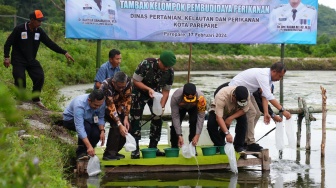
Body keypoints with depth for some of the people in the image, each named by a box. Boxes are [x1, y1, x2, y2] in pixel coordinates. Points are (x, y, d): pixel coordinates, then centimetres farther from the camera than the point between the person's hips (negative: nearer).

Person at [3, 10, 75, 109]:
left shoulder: (39, 31, 0)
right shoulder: (19, 29, -13)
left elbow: (50, 43, -2)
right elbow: (8, 43, -8)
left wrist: (64, 53, -9)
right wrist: (6, 57, -16)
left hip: (31, 60, 4)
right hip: (18, 61, -4)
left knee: (40, 77, -8)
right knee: (20, 80, -14)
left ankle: (36, 99, 10)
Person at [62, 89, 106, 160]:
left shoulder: (101, 102, -23)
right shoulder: (79, 105, -40)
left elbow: (100, 118, -12)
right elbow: (79, 127, -45)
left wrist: (102, 131, -31)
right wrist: (89, 146, -51)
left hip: (87, 120, 5)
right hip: (70, 119, -5)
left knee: (97, 133, -23)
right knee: (86, 127, -35)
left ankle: (87, 152, 3)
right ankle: (81, 152, -19)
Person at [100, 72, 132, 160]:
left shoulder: (127, 82, -24)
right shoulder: (106, 86, -38)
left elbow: (127, 100, -15)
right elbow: (111, 107, -39)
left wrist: (126, 118, -20)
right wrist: (119, 124, -44)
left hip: (118, 105, 6)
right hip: (105, 106, -6)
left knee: (126, 126, -8)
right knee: (115, 125, -27)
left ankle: (115, 151, 10)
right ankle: (109, 153, -19)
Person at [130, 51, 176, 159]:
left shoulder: (170, 72, -19)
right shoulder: (146, 64, -31)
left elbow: (166, 91, -10)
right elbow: (135, 81, -23)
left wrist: (162, 106, -23)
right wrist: (148, 89, -37)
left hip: (155, 93, 4)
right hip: (139, 91, -4)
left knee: (157, 119, 0)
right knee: (136, 120, -8)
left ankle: (153, 147, 10)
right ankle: (135, 150, -5)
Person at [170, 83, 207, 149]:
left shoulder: (200, 97, -41)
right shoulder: (175, 97, -42)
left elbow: (201, 117, -33)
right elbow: (175, 117, -34)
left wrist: (197, 135, -38)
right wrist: (179, 135, -36)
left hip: (194, 107, 0)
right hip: (180, 107, 0)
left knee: (194, 122, -24)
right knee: (175, 123, -17)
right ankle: (174, 148, 0)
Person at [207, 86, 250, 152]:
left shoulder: (246, 95, -31)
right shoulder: (221, 96, -43)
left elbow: (244, 110, -19)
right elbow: (219, 118, -44)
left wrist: (231, 118, -32)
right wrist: (227, 133, -52)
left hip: (235, 111, 3)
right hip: (218, 110, -3)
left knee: (243, 119, -26)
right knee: (211, 124, -29)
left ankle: (238, 146, -11)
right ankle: (220, 146, -10)